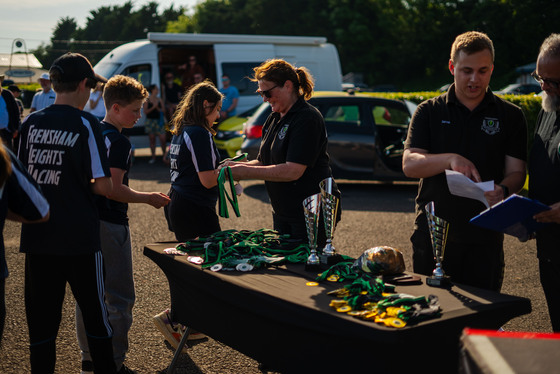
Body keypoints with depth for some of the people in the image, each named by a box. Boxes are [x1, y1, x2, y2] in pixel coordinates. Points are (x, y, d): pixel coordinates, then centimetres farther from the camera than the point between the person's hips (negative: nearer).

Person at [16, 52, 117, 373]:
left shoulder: (32, 123, 4)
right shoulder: (85, 123, -10)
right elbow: (104, 187, -13)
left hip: (37, 237, 4)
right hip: (79, 238, -4)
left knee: (41, 317, 12)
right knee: (95, 311, 11)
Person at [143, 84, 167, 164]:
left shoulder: (159, 100, 8)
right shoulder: (147, 100, 1)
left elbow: (163, 111, 7)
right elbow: (145, 111, -4)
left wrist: (157, 108, -11)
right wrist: (153, 107, -13)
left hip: (159, 121, 2)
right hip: (150, 121, -1)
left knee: (163, 139, -7)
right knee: (152, 139, 4)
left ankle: (164, 154, 6)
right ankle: (153, 157, 12)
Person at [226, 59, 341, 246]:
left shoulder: (308, 118, -17)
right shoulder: (274, 119, 11)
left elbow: (293, 171, -25)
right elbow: (264, 162, 15)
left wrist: (247, 172, -21)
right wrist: (240, 165, -5)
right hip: (282, 213, 9)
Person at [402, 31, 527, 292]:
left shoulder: (510, 116, 7)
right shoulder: (429, 112, 6)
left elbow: (516, 172, 1)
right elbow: (409, 165, -4)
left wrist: (503, 190, -22)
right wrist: (450, 159, -22)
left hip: (485, 238, 0)